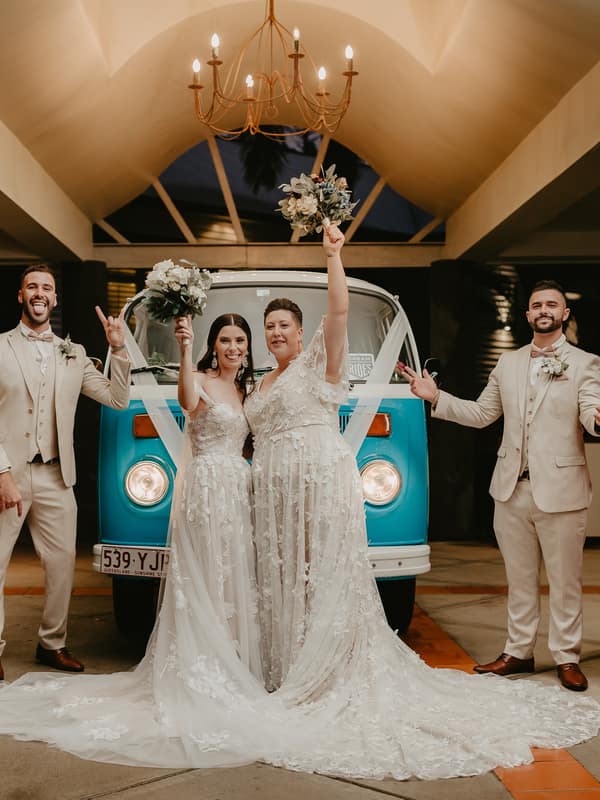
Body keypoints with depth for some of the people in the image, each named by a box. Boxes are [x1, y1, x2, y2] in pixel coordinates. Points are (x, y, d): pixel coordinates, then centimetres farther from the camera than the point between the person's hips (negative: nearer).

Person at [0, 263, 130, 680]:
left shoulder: (74, 354, 11)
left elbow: (119, 399, 6)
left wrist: (118, 349, -5)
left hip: (55, 477, 4)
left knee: (63, 562, 10)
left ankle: (52, 643, 26)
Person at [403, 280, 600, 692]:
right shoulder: (508, 363, 13)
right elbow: (481, 414, 15)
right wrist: (436, 397, 4)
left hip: (560, 490, -4)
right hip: (513, 489, 4)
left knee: (565, 581, 5)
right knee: (520, 579, 15)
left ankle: (567, 658, 20)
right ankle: (518, 652, 27)